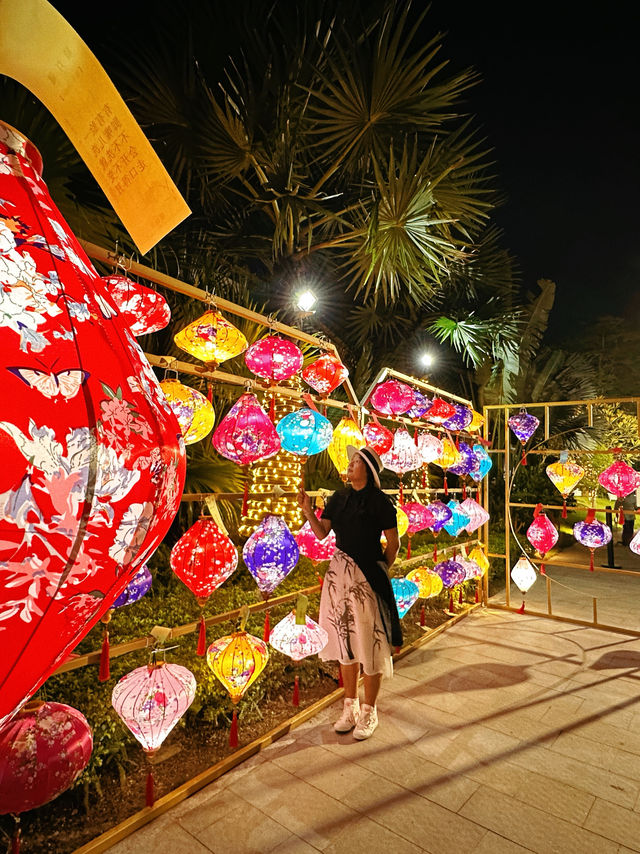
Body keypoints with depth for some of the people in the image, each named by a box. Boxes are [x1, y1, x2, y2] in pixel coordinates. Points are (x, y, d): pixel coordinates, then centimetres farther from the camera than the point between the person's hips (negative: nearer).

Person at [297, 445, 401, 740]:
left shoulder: (380, 501, -9)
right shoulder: (339, 498, 5)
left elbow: (393, 542, -4)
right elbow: (321, 533, 3)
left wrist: (381, 570, -2)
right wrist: (307, 510, -11)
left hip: (367, 576, -5)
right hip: (339, 572, 5)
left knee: (369, 641, 5)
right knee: (345, 639, 15)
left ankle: (369, 711, 25)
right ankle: (350, 706, 32)